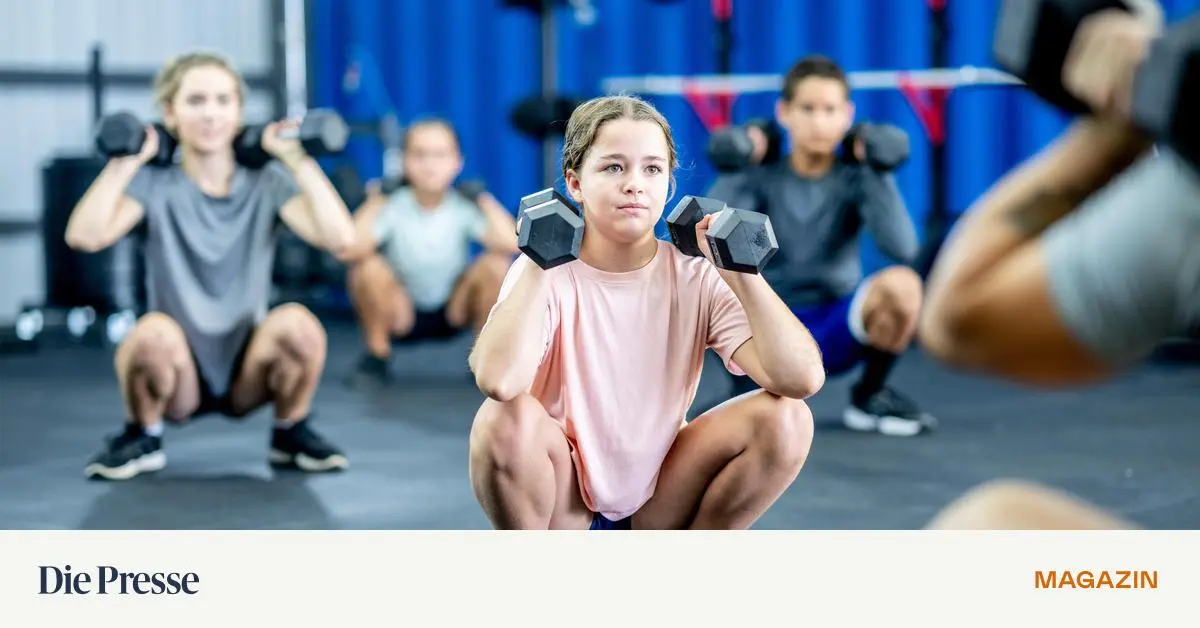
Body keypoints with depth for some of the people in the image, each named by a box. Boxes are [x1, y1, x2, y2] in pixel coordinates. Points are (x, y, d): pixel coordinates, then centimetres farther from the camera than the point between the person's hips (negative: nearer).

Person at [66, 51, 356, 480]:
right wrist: (124, 163, -17)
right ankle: (141, 437, -2)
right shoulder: (154, 185, -5)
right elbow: (85, 236, -25)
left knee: (297, 323, -30)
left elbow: (339, 237, -20)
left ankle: (291, 433, 0)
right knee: (153, 332, -34)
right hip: (179, 376, -1)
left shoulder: (267, 182, -2)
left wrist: (297, 160, -16)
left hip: (248, 372, 1)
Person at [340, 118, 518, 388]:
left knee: (496, 264, -25)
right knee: (369, 268, -30)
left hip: (453, 312, 1)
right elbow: (349, 249, -36)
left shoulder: (464, 207, -16)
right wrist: (375, 201, -24)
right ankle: (377, 355, -4)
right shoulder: (393, 207, -18)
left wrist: (485, 199, -22)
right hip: (403, 315, -1)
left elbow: (513, 244, -35)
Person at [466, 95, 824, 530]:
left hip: (658, 503, 3)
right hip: (561, 503, -2)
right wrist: (538, 266, -30)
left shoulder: (697, 278, -9)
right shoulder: (546, 274, -15)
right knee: (504, 419, -33)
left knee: (785, 418, -18)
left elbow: (801, 379, -23)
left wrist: (740, 271, -23)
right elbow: (498, 380, -38)